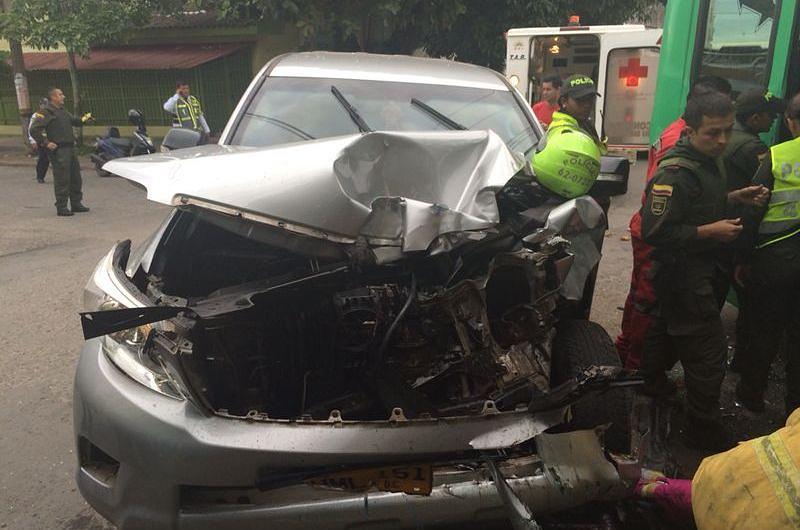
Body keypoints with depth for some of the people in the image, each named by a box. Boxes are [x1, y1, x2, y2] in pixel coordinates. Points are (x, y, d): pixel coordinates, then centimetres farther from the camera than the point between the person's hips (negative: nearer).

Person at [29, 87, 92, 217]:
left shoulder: (63, 111, 18)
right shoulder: (46, 112, -9)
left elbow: (74, 121, 31)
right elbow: (34, 130, -15)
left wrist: (84, 119, 10)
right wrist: (45, 143, -16)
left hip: (71, 148, 9)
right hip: (58, 150, -9)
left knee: (76, 178, 14)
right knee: (62, 180, -7)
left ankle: (76, 204, 24)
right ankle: (61, 207, 0)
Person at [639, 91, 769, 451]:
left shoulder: (704, 162, 7)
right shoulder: (675, 174, -26)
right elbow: (654, 231, -30)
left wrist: (735, 197, 6)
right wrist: (710, 231, -24)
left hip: (696, 270, 10)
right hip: (684, 276, -10)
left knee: (666, 325, 26)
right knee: (708, 353, -4)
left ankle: (652, 380, 48)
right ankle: (704, 431, 10)